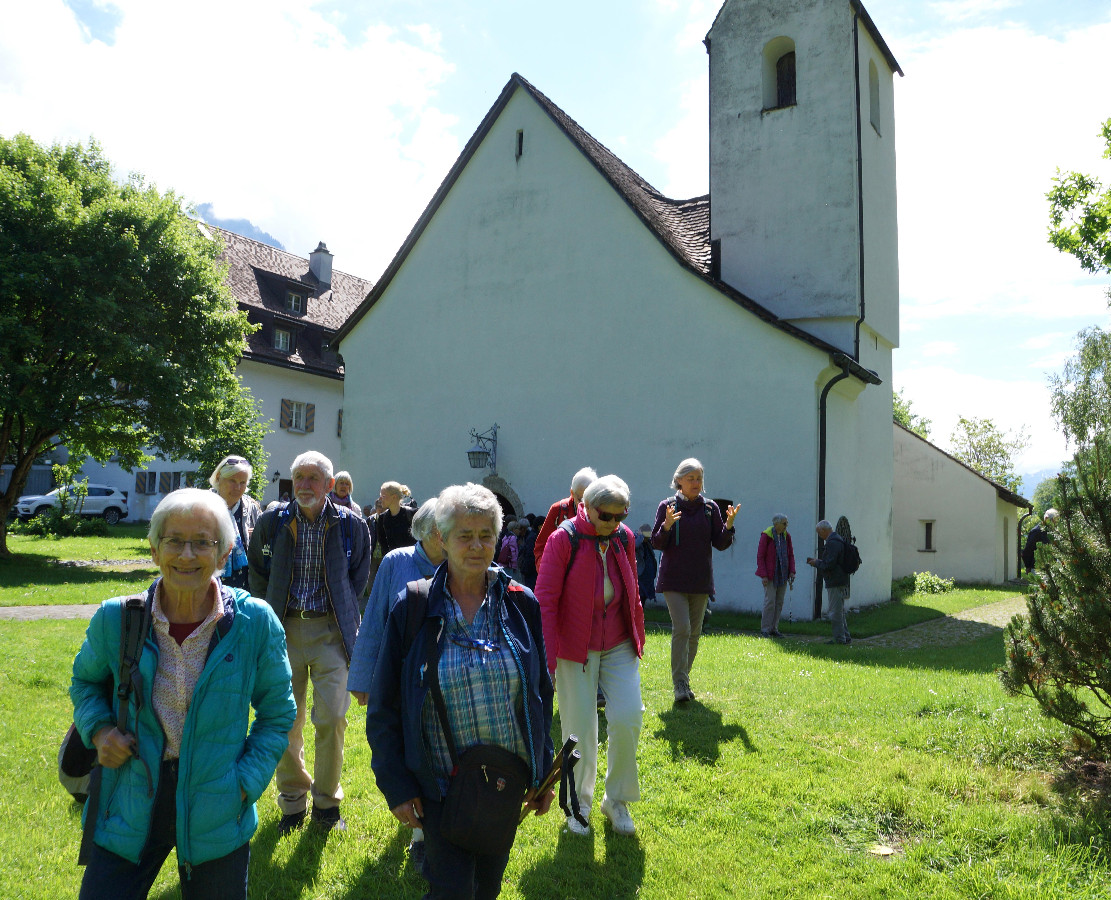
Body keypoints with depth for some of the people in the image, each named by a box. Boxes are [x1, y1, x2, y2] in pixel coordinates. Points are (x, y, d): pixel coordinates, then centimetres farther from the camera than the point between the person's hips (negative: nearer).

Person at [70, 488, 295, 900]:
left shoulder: (256, 622, -12)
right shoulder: (115, 619, -9)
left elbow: (277, 712, 1)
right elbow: (86, 680, 13)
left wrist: (245, 783, -9)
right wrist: (97, 728, -6)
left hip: (217, 816, 0)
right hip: (130, 811, 1)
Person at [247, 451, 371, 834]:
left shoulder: (351, 525, -1)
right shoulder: (272, 523, 0)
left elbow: (358, 579, 12)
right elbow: (258, 575, 14)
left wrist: (343, 616, 8)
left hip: (330, 631, -1)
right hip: (284, 630, 2)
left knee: (332, 719, -5)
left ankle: (326, 802, 15)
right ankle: (293, 801, 26)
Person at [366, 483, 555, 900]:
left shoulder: (521, 604, -3)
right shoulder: (413, 610, -9)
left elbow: (541, 693, 5)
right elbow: (384, 706, -4)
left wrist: (544, 772, 6)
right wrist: (396, 786, -7)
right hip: (441, 786, -2)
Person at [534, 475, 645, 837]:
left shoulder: (624, 538, 0)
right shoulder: (564, 540, -15)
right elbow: (545, 600, -14)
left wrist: (638, 638, 16)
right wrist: (546, 658, -16)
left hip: (619, 646, 4)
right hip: (576, 648, -3)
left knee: (627, 718, -6)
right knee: (579, 729, 4)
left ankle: (617, 800, 17)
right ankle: (578, 804, 27)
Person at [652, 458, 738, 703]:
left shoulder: (710, 508, 5)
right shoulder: (667, 506, -2)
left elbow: (721, 544, 3)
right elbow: (657, 543, -3)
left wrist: (728, 525, -14)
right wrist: (667, 525, -21)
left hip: (701, 581, 3)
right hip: (673, 580, -3)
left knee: (695, 633, 9)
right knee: (681, 629, -14)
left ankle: (684, 679, 23)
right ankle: (680, 685, -10)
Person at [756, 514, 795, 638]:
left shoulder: (786, 536, 5)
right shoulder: (766, 535, -11)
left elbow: (791, 555, 12)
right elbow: (760, 556, -10)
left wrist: (792, 572, 2)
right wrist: (763, 576, -15)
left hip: (782, 575, 6)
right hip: (770, 575, -6)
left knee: (779, 602, 7)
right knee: (770, 601, -7)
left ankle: (774, 629, 16)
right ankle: (765, 630, 2)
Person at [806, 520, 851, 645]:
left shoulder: (832, 543, -19)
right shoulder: (837, 540, 15)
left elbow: (829, 565, -23)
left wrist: (816, 563, -7)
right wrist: (816, 561, 15)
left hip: (835, 583, -11)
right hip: (840, 581, 11)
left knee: (835, 612, -3)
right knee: (840, 611, 17)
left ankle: (839, 639, 2)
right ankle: (846, 637, 23)